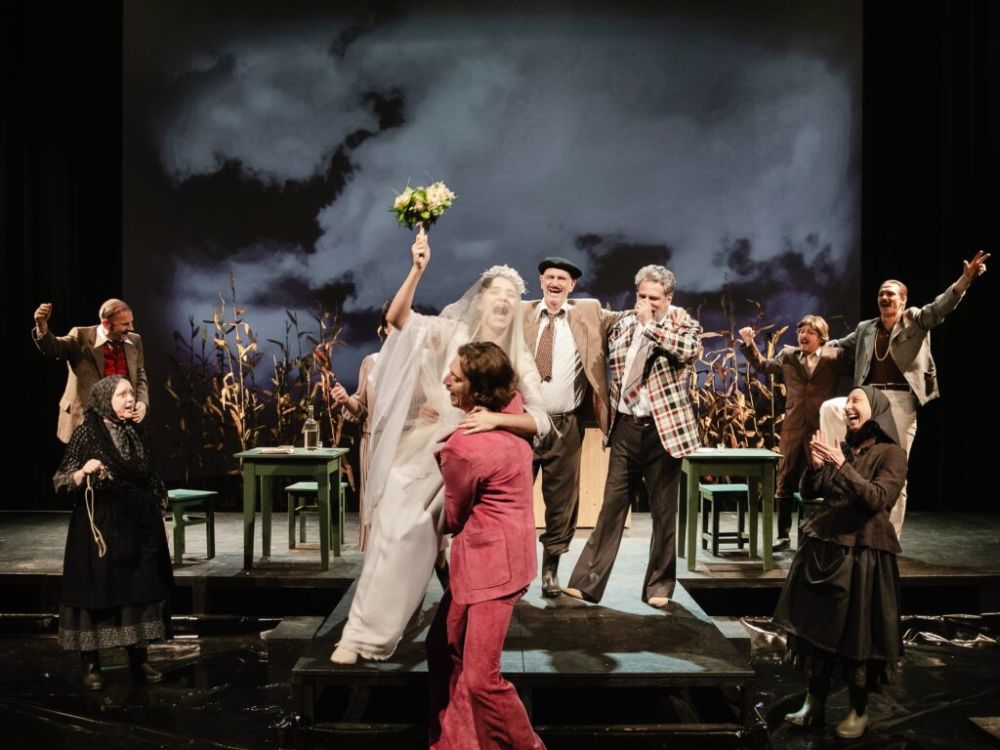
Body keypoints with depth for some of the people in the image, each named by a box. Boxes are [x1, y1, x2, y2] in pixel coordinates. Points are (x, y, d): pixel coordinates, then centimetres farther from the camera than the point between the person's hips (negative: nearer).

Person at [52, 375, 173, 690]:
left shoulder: (137, 433, 8)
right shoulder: (87, 434, -7)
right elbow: (61, 482, -8)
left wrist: (160, 521, 12)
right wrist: (84, 471, -28)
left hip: (139, 526, 5)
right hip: (100, 526, -5)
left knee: (140, 589, 7)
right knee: (96, 590, 1)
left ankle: (138, 659, 18)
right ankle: (90, 664, 15)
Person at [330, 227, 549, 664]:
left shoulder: (519, 362, 3)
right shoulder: (453, 334, -3)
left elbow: (540, 422, -8)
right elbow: (398, 318, -17)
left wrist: (496, 418, -25)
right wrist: (417, 270, -30)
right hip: (422, 455, -2)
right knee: (394, 535, -8)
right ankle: (362, 633, 4)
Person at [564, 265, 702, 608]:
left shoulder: (682, 321, -1)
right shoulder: (622, 324, 9)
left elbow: (689, 348, -23)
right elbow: (609, 366, 18)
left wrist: (650, 324, -17)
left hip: (663, 428, -3)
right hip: (625, 426, 3)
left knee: (664, 511, 6)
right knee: (612, 504, 7)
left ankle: (659, 585, 19)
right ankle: (587, 581, 12)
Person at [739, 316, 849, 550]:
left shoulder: (835, 356, 2)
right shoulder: (788, 355, 11)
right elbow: (763, 366, 22)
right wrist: (749, 344, 12)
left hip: (822, 428, -3)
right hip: (793, 427, 3)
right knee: (785, 483, 6)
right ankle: (783, 535, 16)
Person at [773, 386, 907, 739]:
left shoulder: (892, 454, -4)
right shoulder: (842, 448, 11)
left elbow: (877, 499, -17)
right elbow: (809, 492, 7)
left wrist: (841, 466, -24)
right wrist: (815, 464, -12)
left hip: (863, 556, -5)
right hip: (822, 550, 5)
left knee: (858, 635, 3)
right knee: (817, 627, 8)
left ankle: (859, 711, 19)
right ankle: (814, 704, 19)